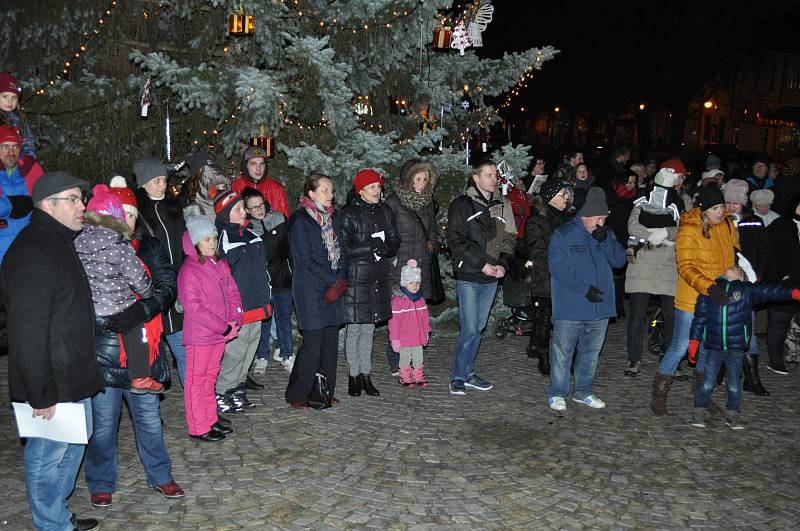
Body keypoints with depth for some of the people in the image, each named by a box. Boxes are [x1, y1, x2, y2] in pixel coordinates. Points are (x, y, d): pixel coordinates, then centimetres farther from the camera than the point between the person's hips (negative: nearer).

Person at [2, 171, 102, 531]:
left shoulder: (59, 244, 12)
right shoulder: (32, 253, -21)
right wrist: (40, 394, -23)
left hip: (73, 379, 10)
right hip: (51, 386, -10)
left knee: (73, 446, 22)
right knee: (48, 457, 6)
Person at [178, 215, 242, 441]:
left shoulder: (220, 265, 9)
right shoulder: (189, 270, -16)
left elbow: (233, 294, 10)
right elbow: (194, 308, -21)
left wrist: (234, 321, -7)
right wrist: (224, 327, -19)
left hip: (220, 334, 8)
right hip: (199, 336, -8)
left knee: (210, 377, 18)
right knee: (196, 380, 4)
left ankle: (210, 419, 30)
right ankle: (198, 428, 13)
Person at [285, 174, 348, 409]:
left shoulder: (333, 217, 15)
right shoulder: (300, 219, -7)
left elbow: (342, 251, 14)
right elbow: (306, 259, -13)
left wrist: (342, 280, -2)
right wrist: (334, 281, -12)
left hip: (334, 287, 7)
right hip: (311, 289, -7)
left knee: (331, 340, 7)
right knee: (313, 342, -7)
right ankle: (296, 395, 6)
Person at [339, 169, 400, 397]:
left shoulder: (385, 211, 11)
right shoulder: (349, 214, -6)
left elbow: (394, 242, 9)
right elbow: (345, 248, -13)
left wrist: (383, 248, -13)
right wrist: (374, 246, -15)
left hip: (379, 278, 5)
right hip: (356, 278, -5)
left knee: (369, 329, 13)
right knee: (354, 329, 2)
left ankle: (366, 375, 21)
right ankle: (354, 375, 15)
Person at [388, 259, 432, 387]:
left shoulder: (420, 299, 4)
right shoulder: (398, 300, -16)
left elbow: (425, 317, 15)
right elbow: (394, 320, -15)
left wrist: (426, 331, 17)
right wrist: (395, 338, -15)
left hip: (418, 337, 5)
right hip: (404, 338, -5)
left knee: (418, 358, 15)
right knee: (405, 359, 8)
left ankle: (419, 376, 28)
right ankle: (405, 377, 23)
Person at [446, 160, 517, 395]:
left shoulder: (502, 204, 11)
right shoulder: (462, 204, -5)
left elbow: (510, 237, 13)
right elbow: (456, 241, -10)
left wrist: (502, 264, -3)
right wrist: (482, 264, -15)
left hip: (491, 278, 5)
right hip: (468, 277, -5)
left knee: (478, 327, 13)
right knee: (469, 329, -6)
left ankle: (468, 373, 24)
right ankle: (458, 376, 8)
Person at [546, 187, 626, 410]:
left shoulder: (607, 234, 10)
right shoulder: (563, 234, -7)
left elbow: (620, 260, 2)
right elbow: (557, 267, -14)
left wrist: (604, 241, -14)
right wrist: (583, 288, -20)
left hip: (600, 307, 5)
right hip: (569, 308, -5)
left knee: (591, 352, 15)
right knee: (562, 352, 2)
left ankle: (583, 391, 30)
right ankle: (557, 393, 15)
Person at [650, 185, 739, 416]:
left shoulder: (727, 223, 1)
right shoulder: (688, 230, -19)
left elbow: (734, 249, 21)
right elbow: (686, 268, -25)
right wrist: (709, 287, -38)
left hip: (719, 298, 7)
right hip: (692, 299, -6)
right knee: (680, 347, -2)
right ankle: (658, 394, 14)